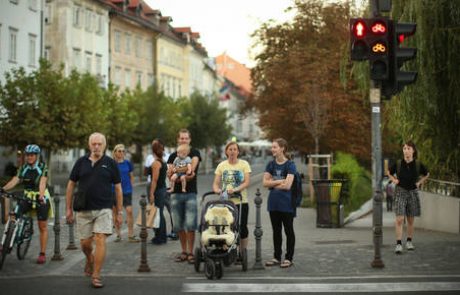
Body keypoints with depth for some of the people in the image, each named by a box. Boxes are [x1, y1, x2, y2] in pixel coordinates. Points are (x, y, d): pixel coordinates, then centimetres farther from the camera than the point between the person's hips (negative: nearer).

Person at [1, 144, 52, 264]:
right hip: (27, 197, 4)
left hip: (41, 198, -3)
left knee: (43, 227, 2)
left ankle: (42, 254, 10)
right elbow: (15, 180, -12)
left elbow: (42, 182, -24)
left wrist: (41, 196, -42)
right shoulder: (23, 168, 1)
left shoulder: (43, 167, -10)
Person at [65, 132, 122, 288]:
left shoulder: (110, 163, 1)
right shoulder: (81, 162, 4)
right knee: (85, 243, 8)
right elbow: (71, 184, 10)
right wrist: (68, 208, 6)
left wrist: (120, 212, 2)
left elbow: (118, 188, 4)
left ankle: (96, 276, -3)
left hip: (103, 209, -2)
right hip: (83, 210, 2)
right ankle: (89, 260, 41)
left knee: (100, 241, -11)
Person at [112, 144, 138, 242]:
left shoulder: (127, 163, 5)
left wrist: (130, 186, 6)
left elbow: (132, 176, 15)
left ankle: (131, 235, -5)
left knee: (129, 211, -9)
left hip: (127, 191, 1)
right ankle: (118, 234, 17)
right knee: (115, 212, 5)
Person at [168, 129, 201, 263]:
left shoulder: (194, 153, 6)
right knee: (178, 225, 5)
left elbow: (194, 162, -15)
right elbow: (170, 175, 1)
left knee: (190, 224, -8)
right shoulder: (173, 156, 13)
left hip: (190, 193, -3)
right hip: (176, 193, 3)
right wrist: (184, 177, -19)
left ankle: (190, 252, -1)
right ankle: (184, 251, 15)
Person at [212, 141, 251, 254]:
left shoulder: (244, 164, 2)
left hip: (241, 202, -1)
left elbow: (247, 182, -7)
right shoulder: (221, 165, 7)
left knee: (242, 228, 2)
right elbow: (216, 183, 3)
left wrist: (235, 190, -22)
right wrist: (217, 190, -20)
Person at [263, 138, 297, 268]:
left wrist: (272, 184, -5)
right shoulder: (271, 164, 7)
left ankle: (288, 258, 10)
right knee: (276, 231, 12)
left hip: (286, 203, -5)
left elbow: (287, 185, -16)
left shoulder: (290, 165, -8)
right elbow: (265, 182, 0)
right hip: (273, 203, 5)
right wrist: (279, 182, -12)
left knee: (289, 230, 4)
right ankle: (276, 257, 21)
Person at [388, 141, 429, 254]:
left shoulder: (418, 164, -5)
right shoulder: (398, 164, -6)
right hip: (400, 192, -2)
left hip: (413, 193, 2)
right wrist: (394, 180, -1)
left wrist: (420, 182, 4)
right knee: (399, 219, -12)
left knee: (411, 220, 10)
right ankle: (398, 244, -12)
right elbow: (389, 173, 14)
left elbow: (427, 174, 16)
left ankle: (409, 242, 25)